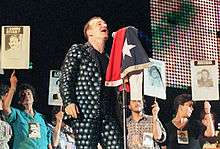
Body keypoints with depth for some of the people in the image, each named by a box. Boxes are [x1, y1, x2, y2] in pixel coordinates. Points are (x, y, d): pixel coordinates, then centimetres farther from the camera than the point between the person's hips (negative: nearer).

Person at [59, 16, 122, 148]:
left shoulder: (109, 59, 24)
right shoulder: (78, 51, 8)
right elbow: (65, 79, -1)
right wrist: (69, 102, -15)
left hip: (109, 116, 5)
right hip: (85, 113, -5)